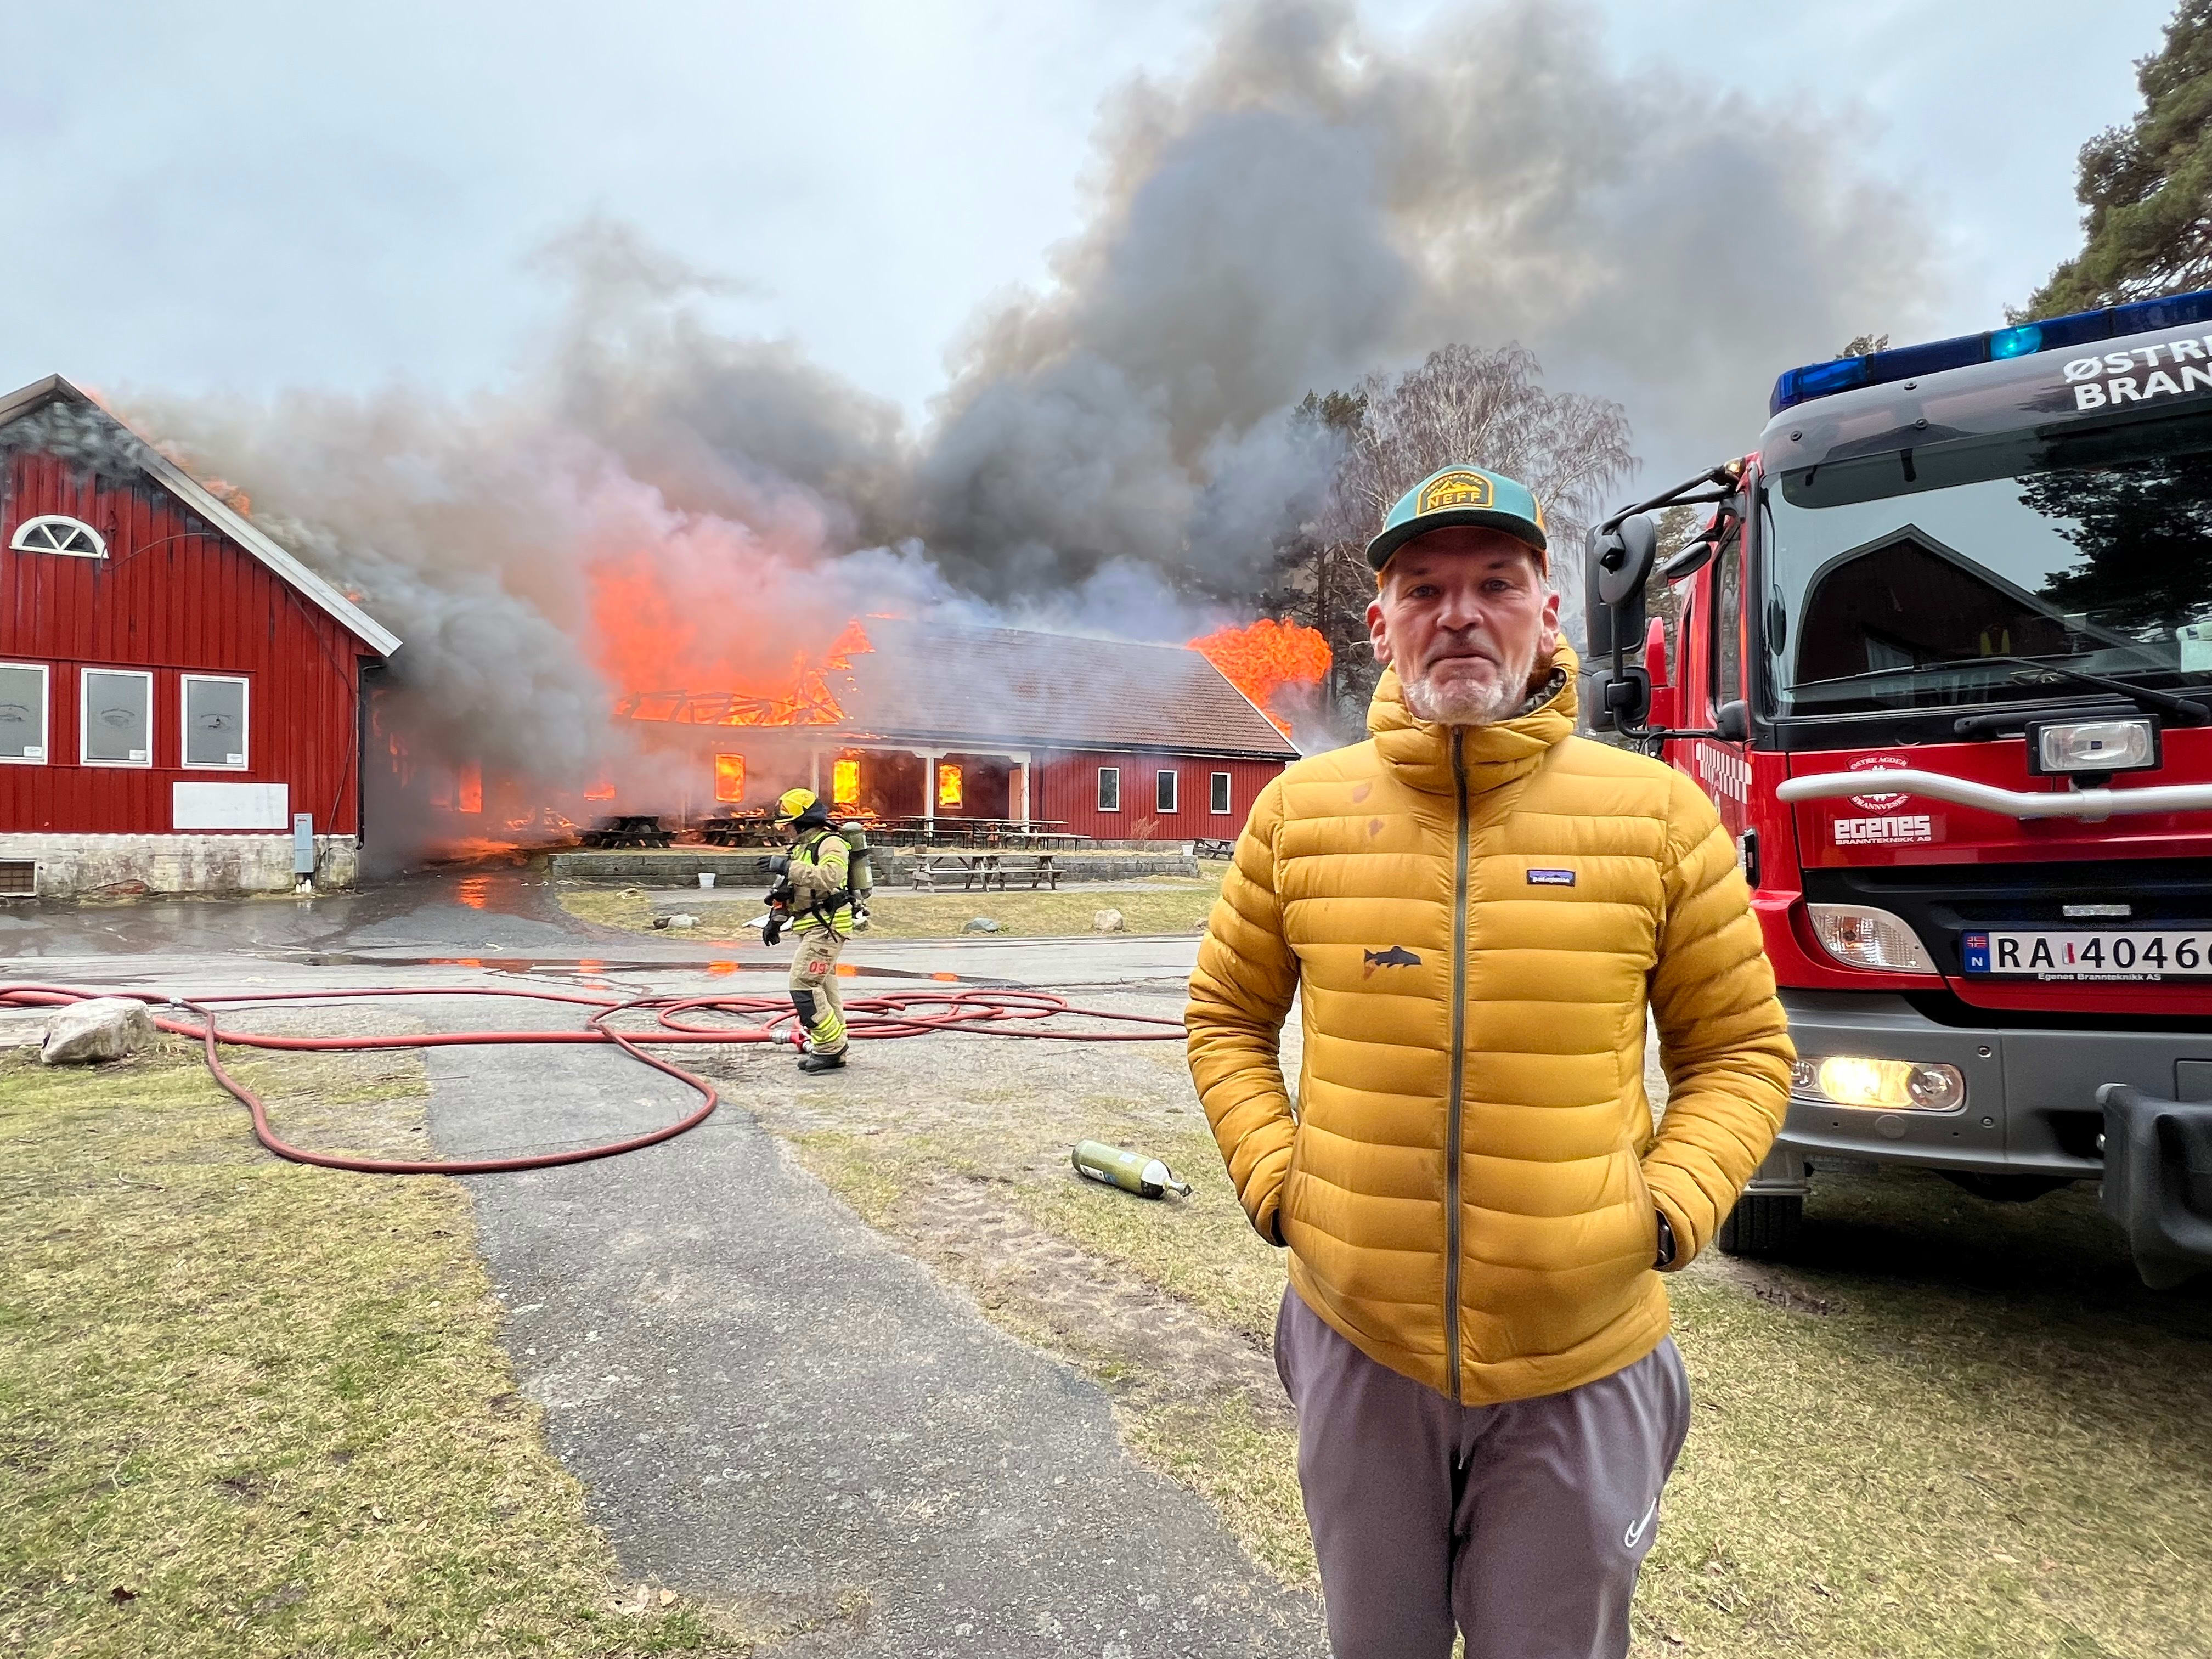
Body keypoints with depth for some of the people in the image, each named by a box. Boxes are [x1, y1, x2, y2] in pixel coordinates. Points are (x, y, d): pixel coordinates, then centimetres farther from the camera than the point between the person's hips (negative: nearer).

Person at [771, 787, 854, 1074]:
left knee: (803, 985, -14)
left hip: (827, 928, -10)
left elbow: (830, 878, -31)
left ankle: (830, 1046, -6)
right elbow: (791, 890, 27)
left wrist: (790, 868, -31)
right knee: (823, 990, 11)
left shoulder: (831, 843, -12)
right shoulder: (801, 847, 19)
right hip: (812, 929, 10)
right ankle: (832, 1051, 18)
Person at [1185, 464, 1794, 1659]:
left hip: (1580, 1363, -1)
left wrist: (1669, 1211, -9)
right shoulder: (1301, 807, -4)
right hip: (1357, 1345, 2)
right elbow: (1226, 1019, 7)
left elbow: (1741, 1049, 3)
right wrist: (1275, 1182, -4)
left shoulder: (1657, 812, -7)